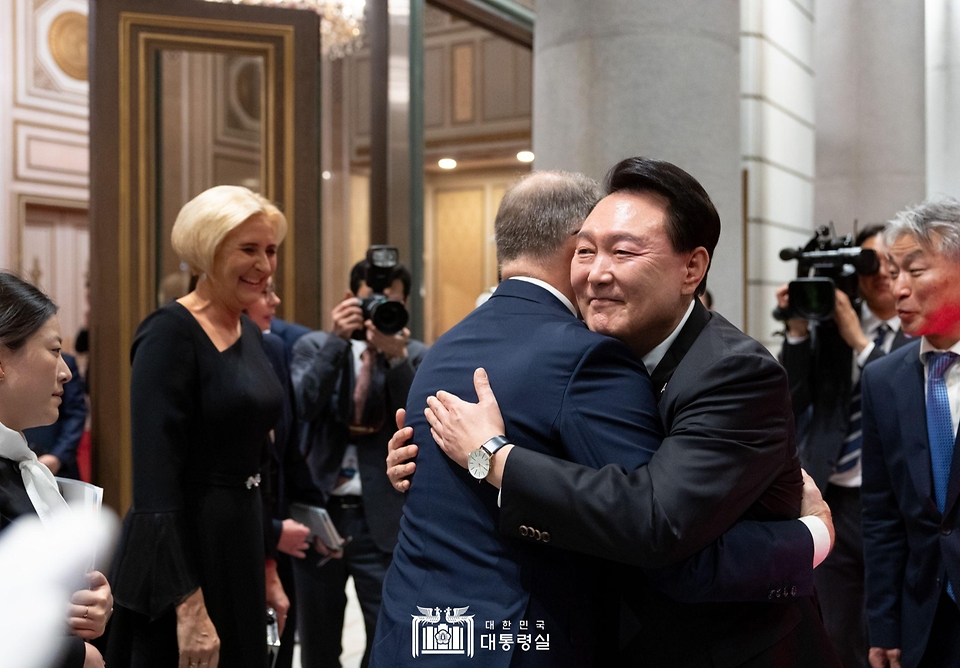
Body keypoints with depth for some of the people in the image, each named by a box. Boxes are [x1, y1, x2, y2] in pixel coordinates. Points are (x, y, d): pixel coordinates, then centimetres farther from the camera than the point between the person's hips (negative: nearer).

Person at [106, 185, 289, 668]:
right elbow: (154, 479, -22)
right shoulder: (170, 333, -16)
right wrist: (188, 605, -24)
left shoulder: (250, 333, 8)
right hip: (180, 552, -8)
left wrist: (267, 567, 16)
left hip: (240, 544, 8)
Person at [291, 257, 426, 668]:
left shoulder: (417, 357, 3)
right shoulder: (314, 346, 5)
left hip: (383, 519, -1)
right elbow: (303, 406, -12)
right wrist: (338, 340, -17)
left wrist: (396, 357, -22)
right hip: (319, 511, 2)